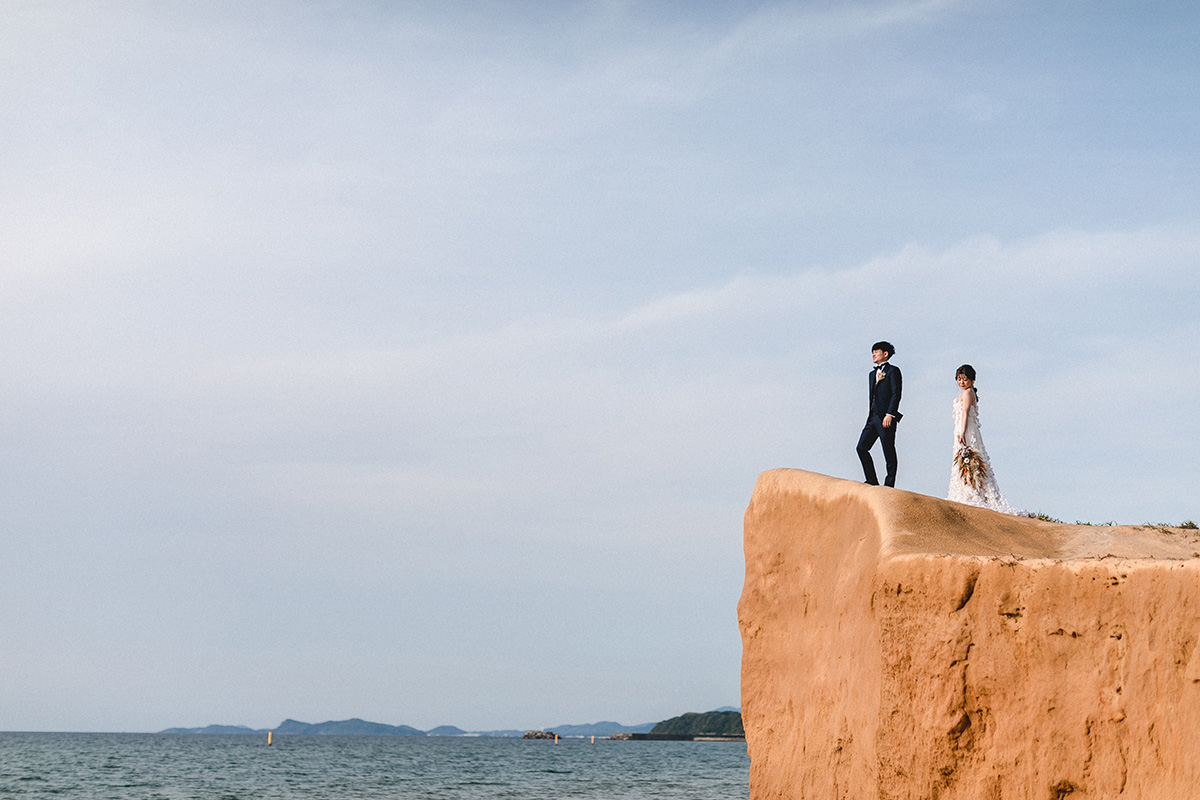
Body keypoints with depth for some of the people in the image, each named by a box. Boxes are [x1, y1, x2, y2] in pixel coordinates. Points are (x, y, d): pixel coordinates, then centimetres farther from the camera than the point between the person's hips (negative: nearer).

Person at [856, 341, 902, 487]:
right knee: (862, 448, 0)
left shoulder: (893, 371, -1)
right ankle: (872, 482, 5)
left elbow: (896, 394, -10)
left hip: (886, 417, -8)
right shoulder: (873, 374, 22)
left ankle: (889, 485, 0)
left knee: (889, 452, -4)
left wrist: (889, 414, -19)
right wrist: (870, 417, 17)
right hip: (873, 417, 8)